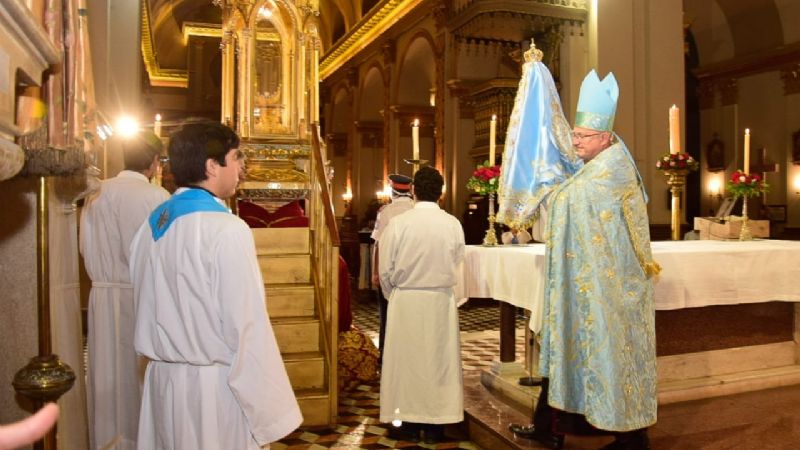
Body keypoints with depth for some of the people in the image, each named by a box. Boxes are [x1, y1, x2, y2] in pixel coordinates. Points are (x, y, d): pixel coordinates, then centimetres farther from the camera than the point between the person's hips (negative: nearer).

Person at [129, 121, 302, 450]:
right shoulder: (227, 229, -20)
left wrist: (166, 359, 18)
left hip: (163, 381, 8)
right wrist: (270, 412, -15)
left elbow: (147, 313, 9)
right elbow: (248, 329, -20)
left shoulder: (151, 226, 4)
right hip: (215, 387, -7)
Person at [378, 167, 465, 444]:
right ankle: (435, 424, 20)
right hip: (442, 301, 1)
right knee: (439, 360, 12)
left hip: (405, 301, -1)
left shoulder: (398, 223, -13)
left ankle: (409, 423, 20)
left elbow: (386, 270, -7)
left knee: (407, 360, 12)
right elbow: (458, 266, 0)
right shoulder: (453, 224, -9)